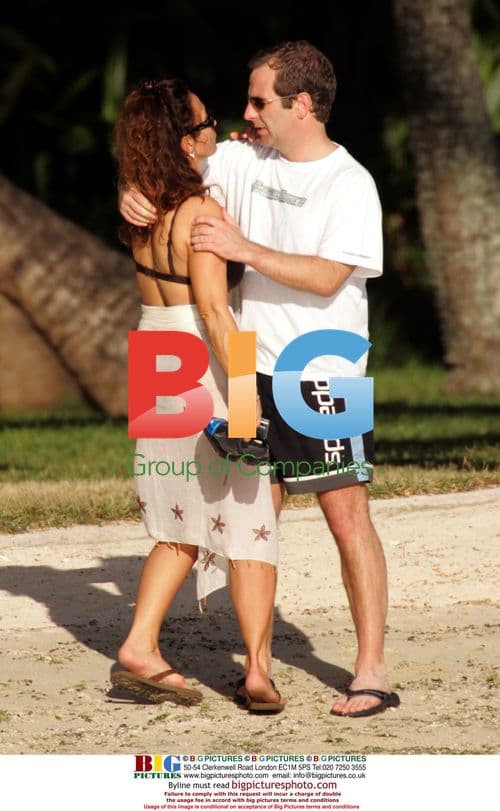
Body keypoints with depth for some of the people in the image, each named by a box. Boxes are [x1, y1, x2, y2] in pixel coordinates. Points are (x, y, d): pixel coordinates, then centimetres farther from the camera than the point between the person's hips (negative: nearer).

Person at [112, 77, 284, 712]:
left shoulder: (143, 209, 5)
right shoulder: (199, 209, -18)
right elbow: (212, 309, -23)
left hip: (154, 367, 8)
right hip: (205, 369, -7)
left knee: (184, 527, 17)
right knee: (246, 523, 2)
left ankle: (140, 647, 8)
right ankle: (258, 669, 1)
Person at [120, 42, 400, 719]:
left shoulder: (350, 184, -10)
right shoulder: (243, 161, 8)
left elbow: (327, 278, -18)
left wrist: (244, 249, -21)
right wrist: (135, 194, -4)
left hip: (323, 376, -6)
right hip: (255, 370, 6)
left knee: (347, 516, -6)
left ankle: (371, 674, -5)